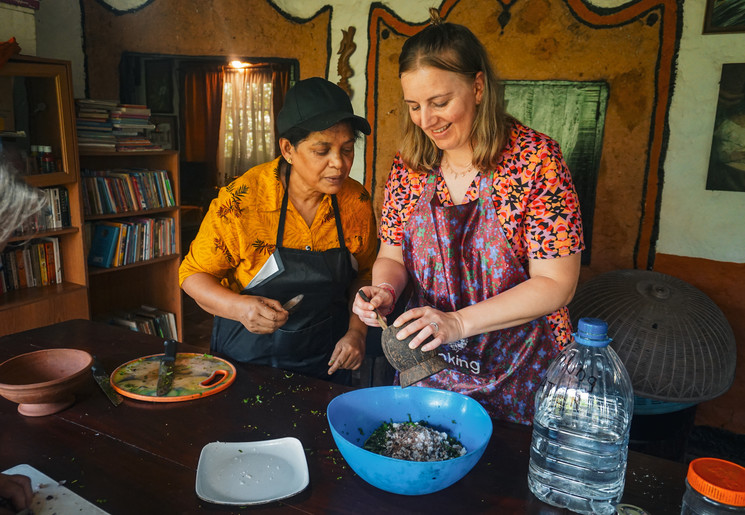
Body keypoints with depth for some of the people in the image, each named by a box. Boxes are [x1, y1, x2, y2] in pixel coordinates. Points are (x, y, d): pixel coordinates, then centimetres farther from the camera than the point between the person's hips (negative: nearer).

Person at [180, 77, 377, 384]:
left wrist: (356, 331, -8)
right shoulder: (242, 200, -20)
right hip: (248, 358, -2)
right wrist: (239, 308, -28)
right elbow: (194, 274, -10)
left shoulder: (357, 201, -9)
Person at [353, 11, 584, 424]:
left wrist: (458, 322, -26)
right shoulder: (408, 166, -3)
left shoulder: (535, 158, -17)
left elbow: (556, 284, -18)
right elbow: (393, 256, 5)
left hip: (515, 379, -3)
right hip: (426, 369, 4)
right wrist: (384, 289, -18)